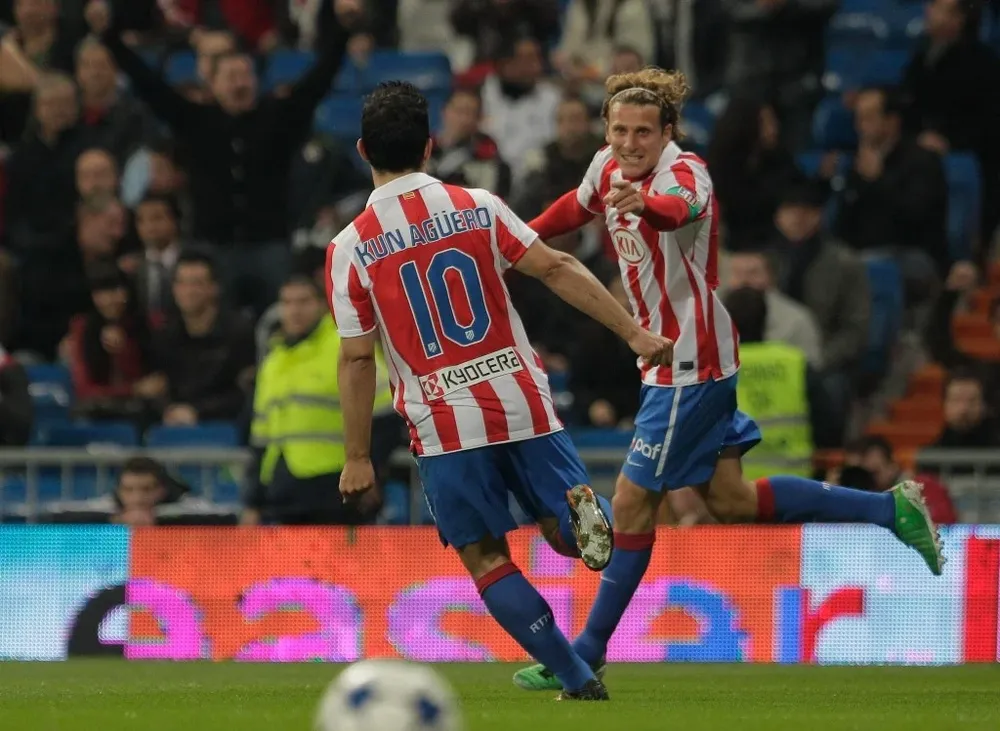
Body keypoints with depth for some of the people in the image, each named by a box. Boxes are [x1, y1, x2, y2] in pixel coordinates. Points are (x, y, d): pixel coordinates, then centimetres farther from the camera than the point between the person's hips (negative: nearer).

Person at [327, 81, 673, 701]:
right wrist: (634, 333, 0)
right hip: (521, 399, 2)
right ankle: (578, 507, -23)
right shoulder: (478, 207, 0)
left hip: (444, 427, -2)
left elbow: (357, 359, -4)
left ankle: (578, 679, 0)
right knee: (565, 530, 14)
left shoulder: (350, 249, -5)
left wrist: (358, 458, 4)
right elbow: (557, 269, -5)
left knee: (486, 558, 9)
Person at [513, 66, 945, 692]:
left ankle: (588, 653, 6)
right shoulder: (609, 169, 4)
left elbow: (683, 207, -47)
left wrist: (646, 205, -68)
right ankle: (892, 510, 19)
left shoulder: (683, 171, -21)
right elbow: (576, 208, 28)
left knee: (633, 502, -4)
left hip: (691, 363, -9)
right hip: (673, 359, 9)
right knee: (729, 500, 12)